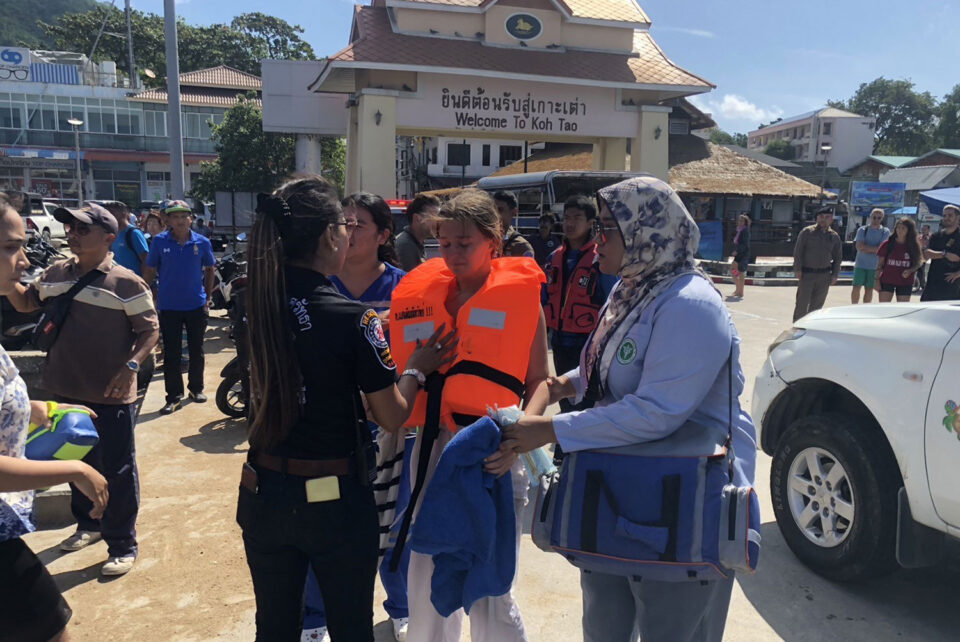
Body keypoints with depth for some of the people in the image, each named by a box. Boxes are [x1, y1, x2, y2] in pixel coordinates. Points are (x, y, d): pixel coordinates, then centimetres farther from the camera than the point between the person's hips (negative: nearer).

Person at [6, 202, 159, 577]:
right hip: (66, 391, 7)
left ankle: (123, 545, 15)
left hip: (110, 396, -6)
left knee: (117, 472, 3)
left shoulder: (126, 282, -12)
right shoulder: (56, 274, 7)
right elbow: (24, 303, 22)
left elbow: (150, 331, -10)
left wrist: (131, 366, -25)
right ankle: (88, 525, 42)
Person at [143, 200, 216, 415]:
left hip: (196, 305, 1)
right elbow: (150, 271, 2)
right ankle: (174, 396, 12)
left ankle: (196, 388, 29)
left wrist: (208, 297, 8)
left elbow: (209, 269, 11)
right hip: (169, 306, -1)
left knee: (196, 350, 13)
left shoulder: (202, 242, -2)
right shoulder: (159, 242, -4)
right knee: (171, 353, 3)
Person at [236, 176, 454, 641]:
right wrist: (417, 367, 5)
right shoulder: (352, 318, -19)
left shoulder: (259, 303, -4)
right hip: (335, 499, -5)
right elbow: (392, 417, -12)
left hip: (264, 494, 5)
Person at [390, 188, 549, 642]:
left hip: (492, 453, -4)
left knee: (487, 591, 2)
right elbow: (408, 378, 12)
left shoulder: (521, 294, -4)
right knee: (426, 584, 16)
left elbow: (539, 382, -6)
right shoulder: (424, 295, 6)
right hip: (434, 447, 5)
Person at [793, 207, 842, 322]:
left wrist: (835, 275, 8)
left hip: (824, 275, 4)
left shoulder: (834, 237, 11)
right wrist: (797, 269, -10)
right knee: (802, 304, -6)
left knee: (817, 305, 6)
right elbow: (798, 251, -2)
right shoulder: (807, 232, 0)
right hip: (807, 274, -3)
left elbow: (838, 257, 17)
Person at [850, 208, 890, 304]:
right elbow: (859, 247, -8)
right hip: (860, 264, 0)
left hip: (875, 265, 0)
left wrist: (866, 248, -10)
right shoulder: (862, 230, 3)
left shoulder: (885, 232, 2)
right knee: (856, 287, -5)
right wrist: (874, 248, -11)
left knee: (869, 289, 7)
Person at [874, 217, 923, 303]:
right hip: (886, 282, -1)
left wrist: (910, 271, -13)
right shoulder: (887, 244, -3)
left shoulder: (914, 246, 0)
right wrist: (877, 279, -5)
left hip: (905, 283, 1)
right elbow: (880, 264, 1)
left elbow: (917, 263, 8)